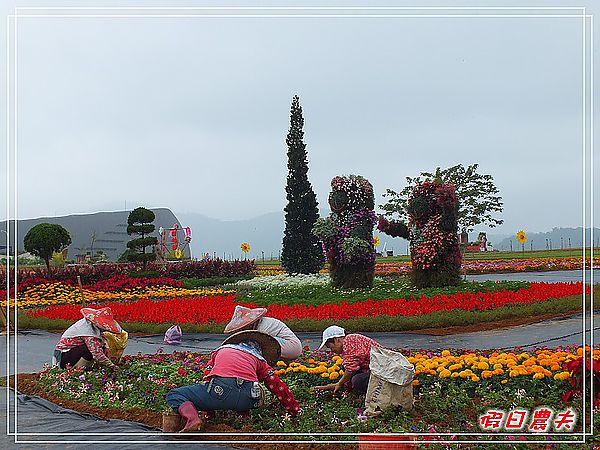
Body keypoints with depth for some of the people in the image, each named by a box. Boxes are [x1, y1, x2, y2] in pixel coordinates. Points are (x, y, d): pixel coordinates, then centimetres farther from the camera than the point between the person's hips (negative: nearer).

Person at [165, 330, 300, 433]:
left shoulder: (221, 350, 34)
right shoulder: (259, 360, 30)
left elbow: (207, 377, 33)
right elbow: (278, 386, 26)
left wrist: (206, 412, 38)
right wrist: (296, 412, 36)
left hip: (221, 390, -2)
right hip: (248, 400, 3)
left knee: (174, 395, 15)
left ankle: (193, 419, -16)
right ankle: (244, 415, 10)